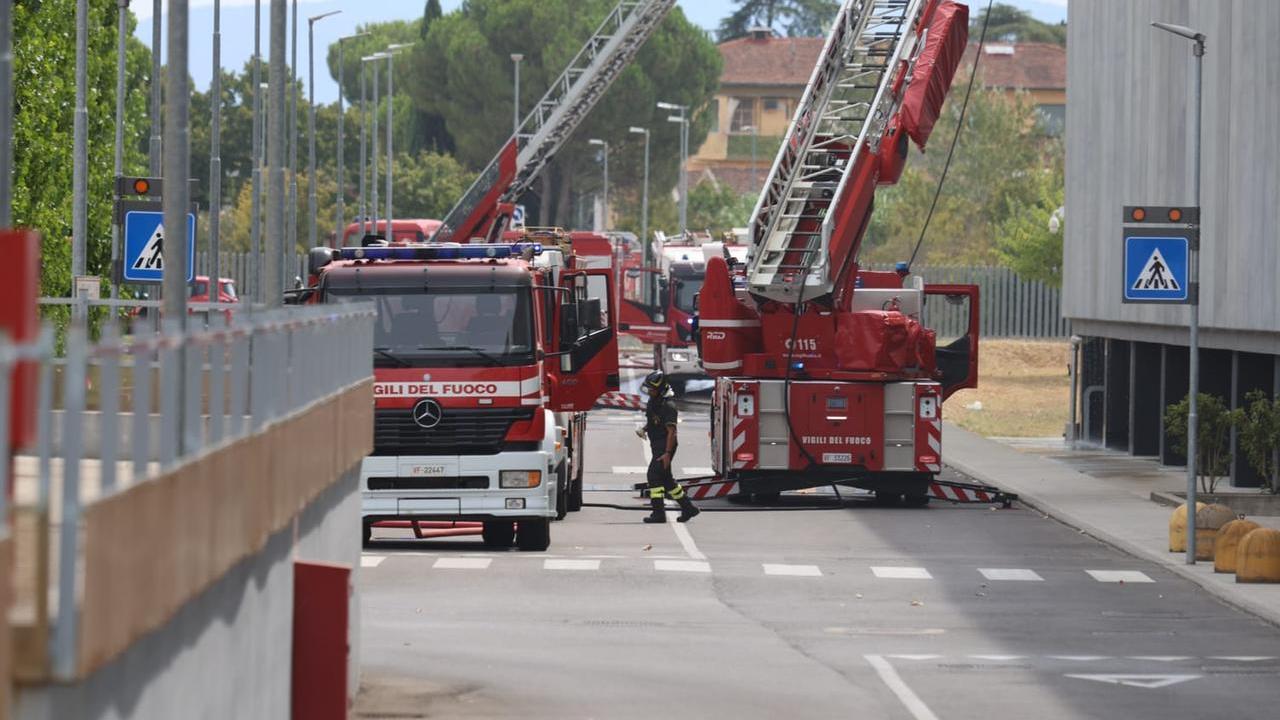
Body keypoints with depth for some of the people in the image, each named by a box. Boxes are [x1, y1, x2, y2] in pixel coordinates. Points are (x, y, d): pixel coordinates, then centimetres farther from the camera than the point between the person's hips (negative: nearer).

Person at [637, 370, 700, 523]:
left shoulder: (667, 407, -17)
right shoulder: (652, 403, 10)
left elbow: (671, 432, -20)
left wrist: (667, 453, -24)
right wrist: (643, 429, 4)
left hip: (665, 446, -10)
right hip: (656, 446, 10)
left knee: (654, 475, -15)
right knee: (666, 479, 14)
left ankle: (658, 513, -14)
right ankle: (688, 508, 23)